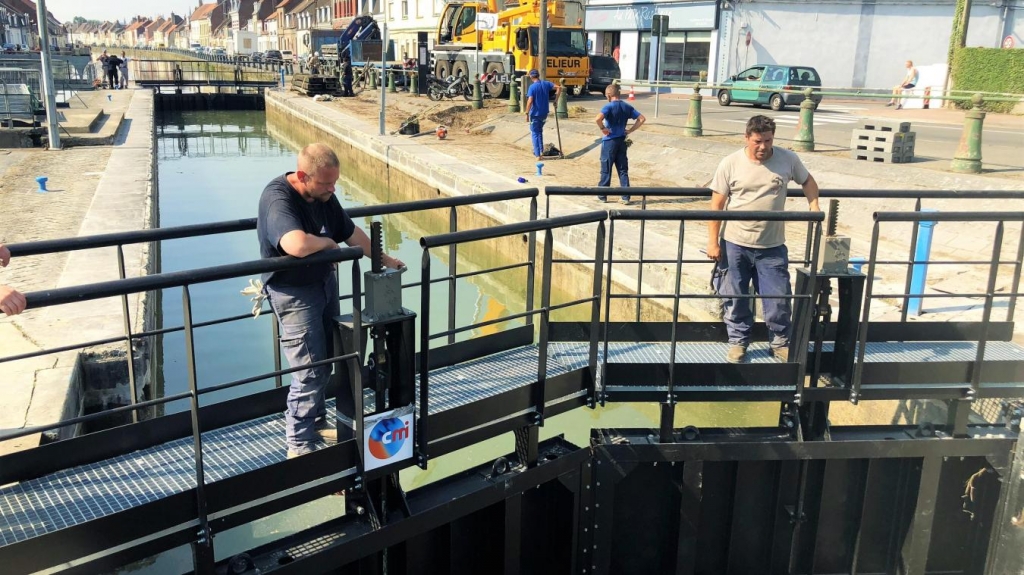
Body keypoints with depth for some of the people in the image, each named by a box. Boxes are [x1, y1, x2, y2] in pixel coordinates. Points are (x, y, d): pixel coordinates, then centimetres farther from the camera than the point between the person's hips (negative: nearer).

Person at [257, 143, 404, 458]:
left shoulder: (324, 195, -1)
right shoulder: (277, 199, -26)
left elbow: (351, 232, 14)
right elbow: (297, 245, -44)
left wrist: (384, 259, 18)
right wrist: (327, 242, -24)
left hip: (325, 282, 8)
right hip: (294, 293, -8)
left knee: (326, 360, 18)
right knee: (309, 370, -7)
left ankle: (315, 421, 37)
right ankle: (299, 446, 6)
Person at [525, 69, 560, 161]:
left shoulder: (532, 87, -15)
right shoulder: (546, 83, 1)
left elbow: (530, 101, -22)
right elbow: (559, 88, 2)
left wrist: (527, 113, -16)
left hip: (535, 114, -5)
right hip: (544, 113, 5)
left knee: (535, 133, 5)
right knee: (540, 131, 24)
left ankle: (538, 155, 2)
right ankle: (541, 151, 22)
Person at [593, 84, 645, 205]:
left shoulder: (609, 106, -13)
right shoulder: (627, 107, 5)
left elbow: (598, 118, -31)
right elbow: (642, 119, 5)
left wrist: (602, 128, -14)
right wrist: (630, 130, 4)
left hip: (609, 141, -5)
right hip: (621, 141, 5)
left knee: (606, 169, 6)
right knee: (623, 170, 7)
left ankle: (602, 195, 16)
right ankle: (625, 197, 5)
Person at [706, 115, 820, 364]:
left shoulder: (788, 159, -3)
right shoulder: (730, 163, -8)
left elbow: (807, 180, 17)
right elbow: (717, 205, -5)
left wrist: (814, 206, 1)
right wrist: (713, 242, -7)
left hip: (772, 247, 1)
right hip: (734, 245, -1)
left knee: (778, 298, 6)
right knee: (734, 297, 9)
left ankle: (780, 342, 26)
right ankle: (738, 341, 27)